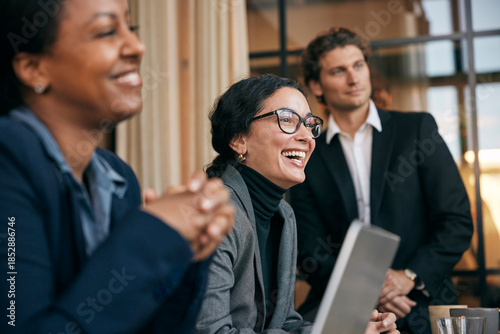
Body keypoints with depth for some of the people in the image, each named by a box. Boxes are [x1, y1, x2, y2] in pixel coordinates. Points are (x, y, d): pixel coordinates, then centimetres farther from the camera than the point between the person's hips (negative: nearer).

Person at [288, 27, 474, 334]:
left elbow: (458, 221, 2)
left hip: (421, 306, -1)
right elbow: (310, 253, 4)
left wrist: (410, 276, -11)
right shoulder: (308, 160, 8)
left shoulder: (417, 128, 7)